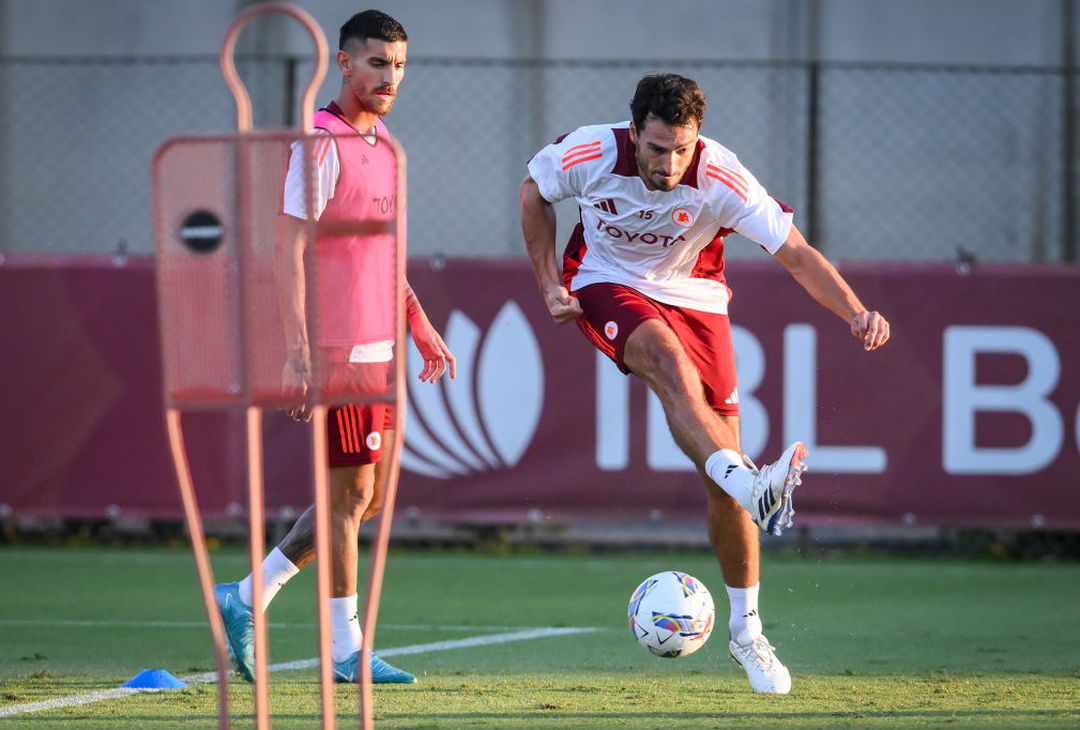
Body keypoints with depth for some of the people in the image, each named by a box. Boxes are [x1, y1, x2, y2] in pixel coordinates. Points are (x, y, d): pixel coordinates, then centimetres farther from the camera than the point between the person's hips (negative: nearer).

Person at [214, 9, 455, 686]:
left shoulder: (383, 147, 15)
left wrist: (422, 329, 23)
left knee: (374, 494, 12)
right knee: (352, 495, -4)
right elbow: (289, 251, -16)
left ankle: (248, 597, 18)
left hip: (378, 350, 9)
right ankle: (348, 652, 5)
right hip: (338, 351, -9)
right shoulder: (320, 144, -12)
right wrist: (298, 352, -22)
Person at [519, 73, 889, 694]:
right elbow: (534, 192, 1)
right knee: (672, 365, -37)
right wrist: (549, 285, -6)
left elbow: (797, 254, -25)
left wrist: (856, 312, -41)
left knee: (724, 467, -5)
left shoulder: (721, 180, -25)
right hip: (607, 286, -1)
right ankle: (752, 489, -58)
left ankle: (746, 632, 9)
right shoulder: (589, 154, -22)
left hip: (693, 297, 1)